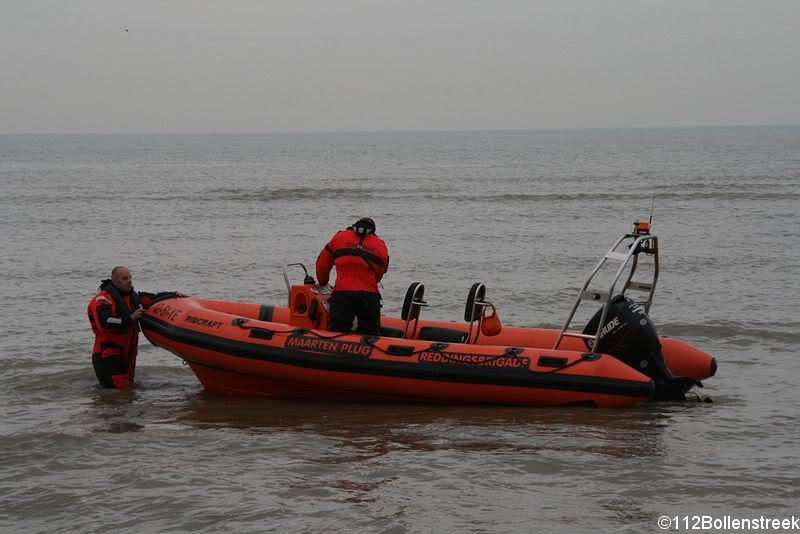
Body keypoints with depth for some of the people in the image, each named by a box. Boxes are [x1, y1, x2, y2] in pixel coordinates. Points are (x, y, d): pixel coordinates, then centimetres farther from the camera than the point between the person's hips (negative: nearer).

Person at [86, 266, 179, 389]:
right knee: (120, 387, -17)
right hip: (108, 355, -9)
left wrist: (174, 296, 8)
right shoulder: (103, 299, -13)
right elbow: (105, 322, -29)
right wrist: (130, 319, -29)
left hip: (128, 353, 9)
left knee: (128, 385, 13)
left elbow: (153, 299, 22)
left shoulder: (132, 295, 11)